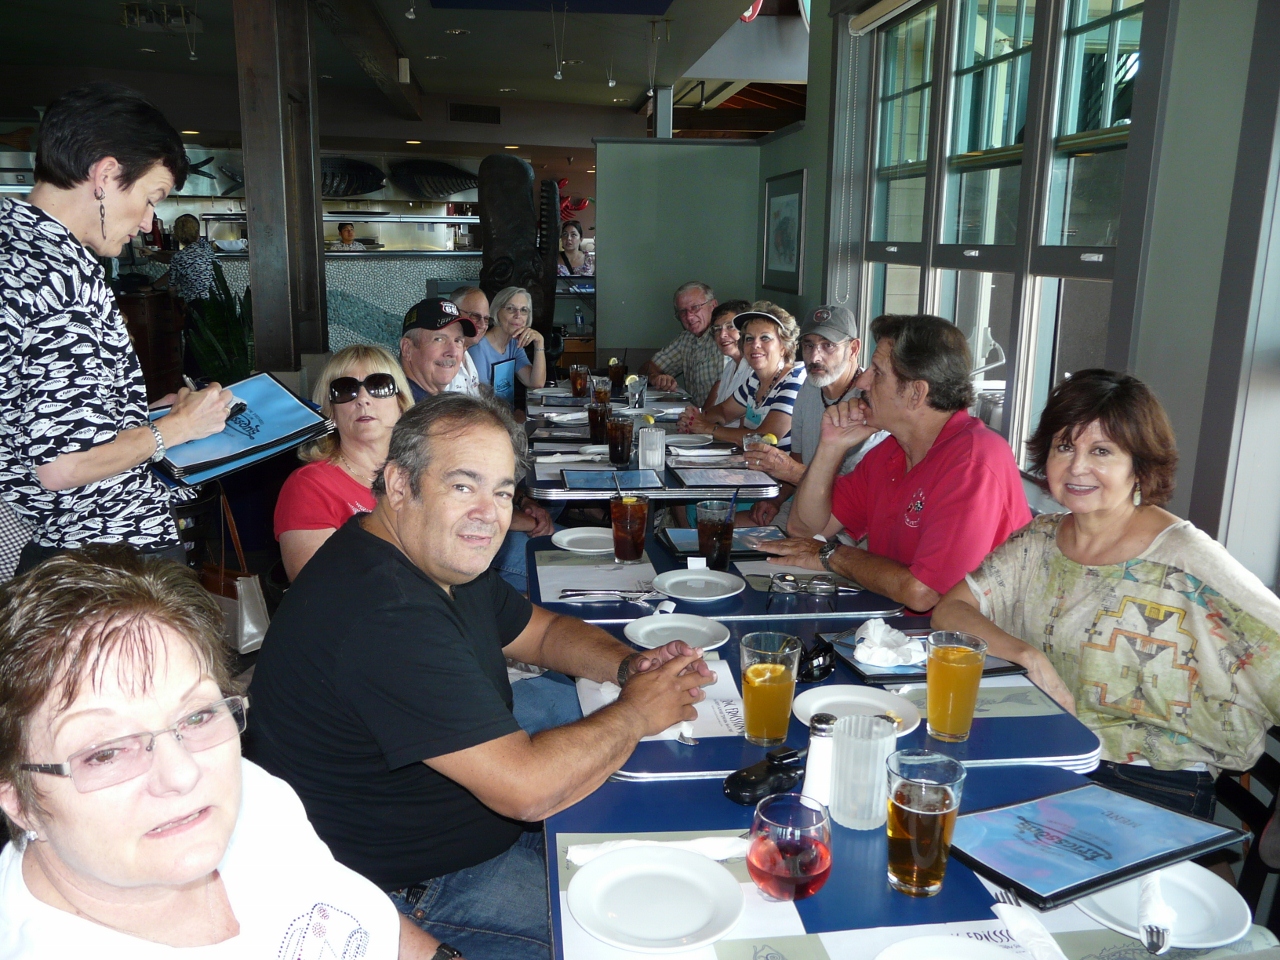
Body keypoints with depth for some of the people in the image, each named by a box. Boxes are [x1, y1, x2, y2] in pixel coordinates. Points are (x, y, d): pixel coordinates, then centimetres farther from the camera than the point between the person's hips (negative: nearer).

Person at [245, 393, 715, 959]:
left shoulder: (443, 559, 1)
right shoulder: (386, 614, -32)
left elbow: (544, 632, 14)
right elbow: (528, 787, -33)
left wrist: (628, 665, -6)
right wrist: (636, 712, -17)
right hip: (402, 889, -9)